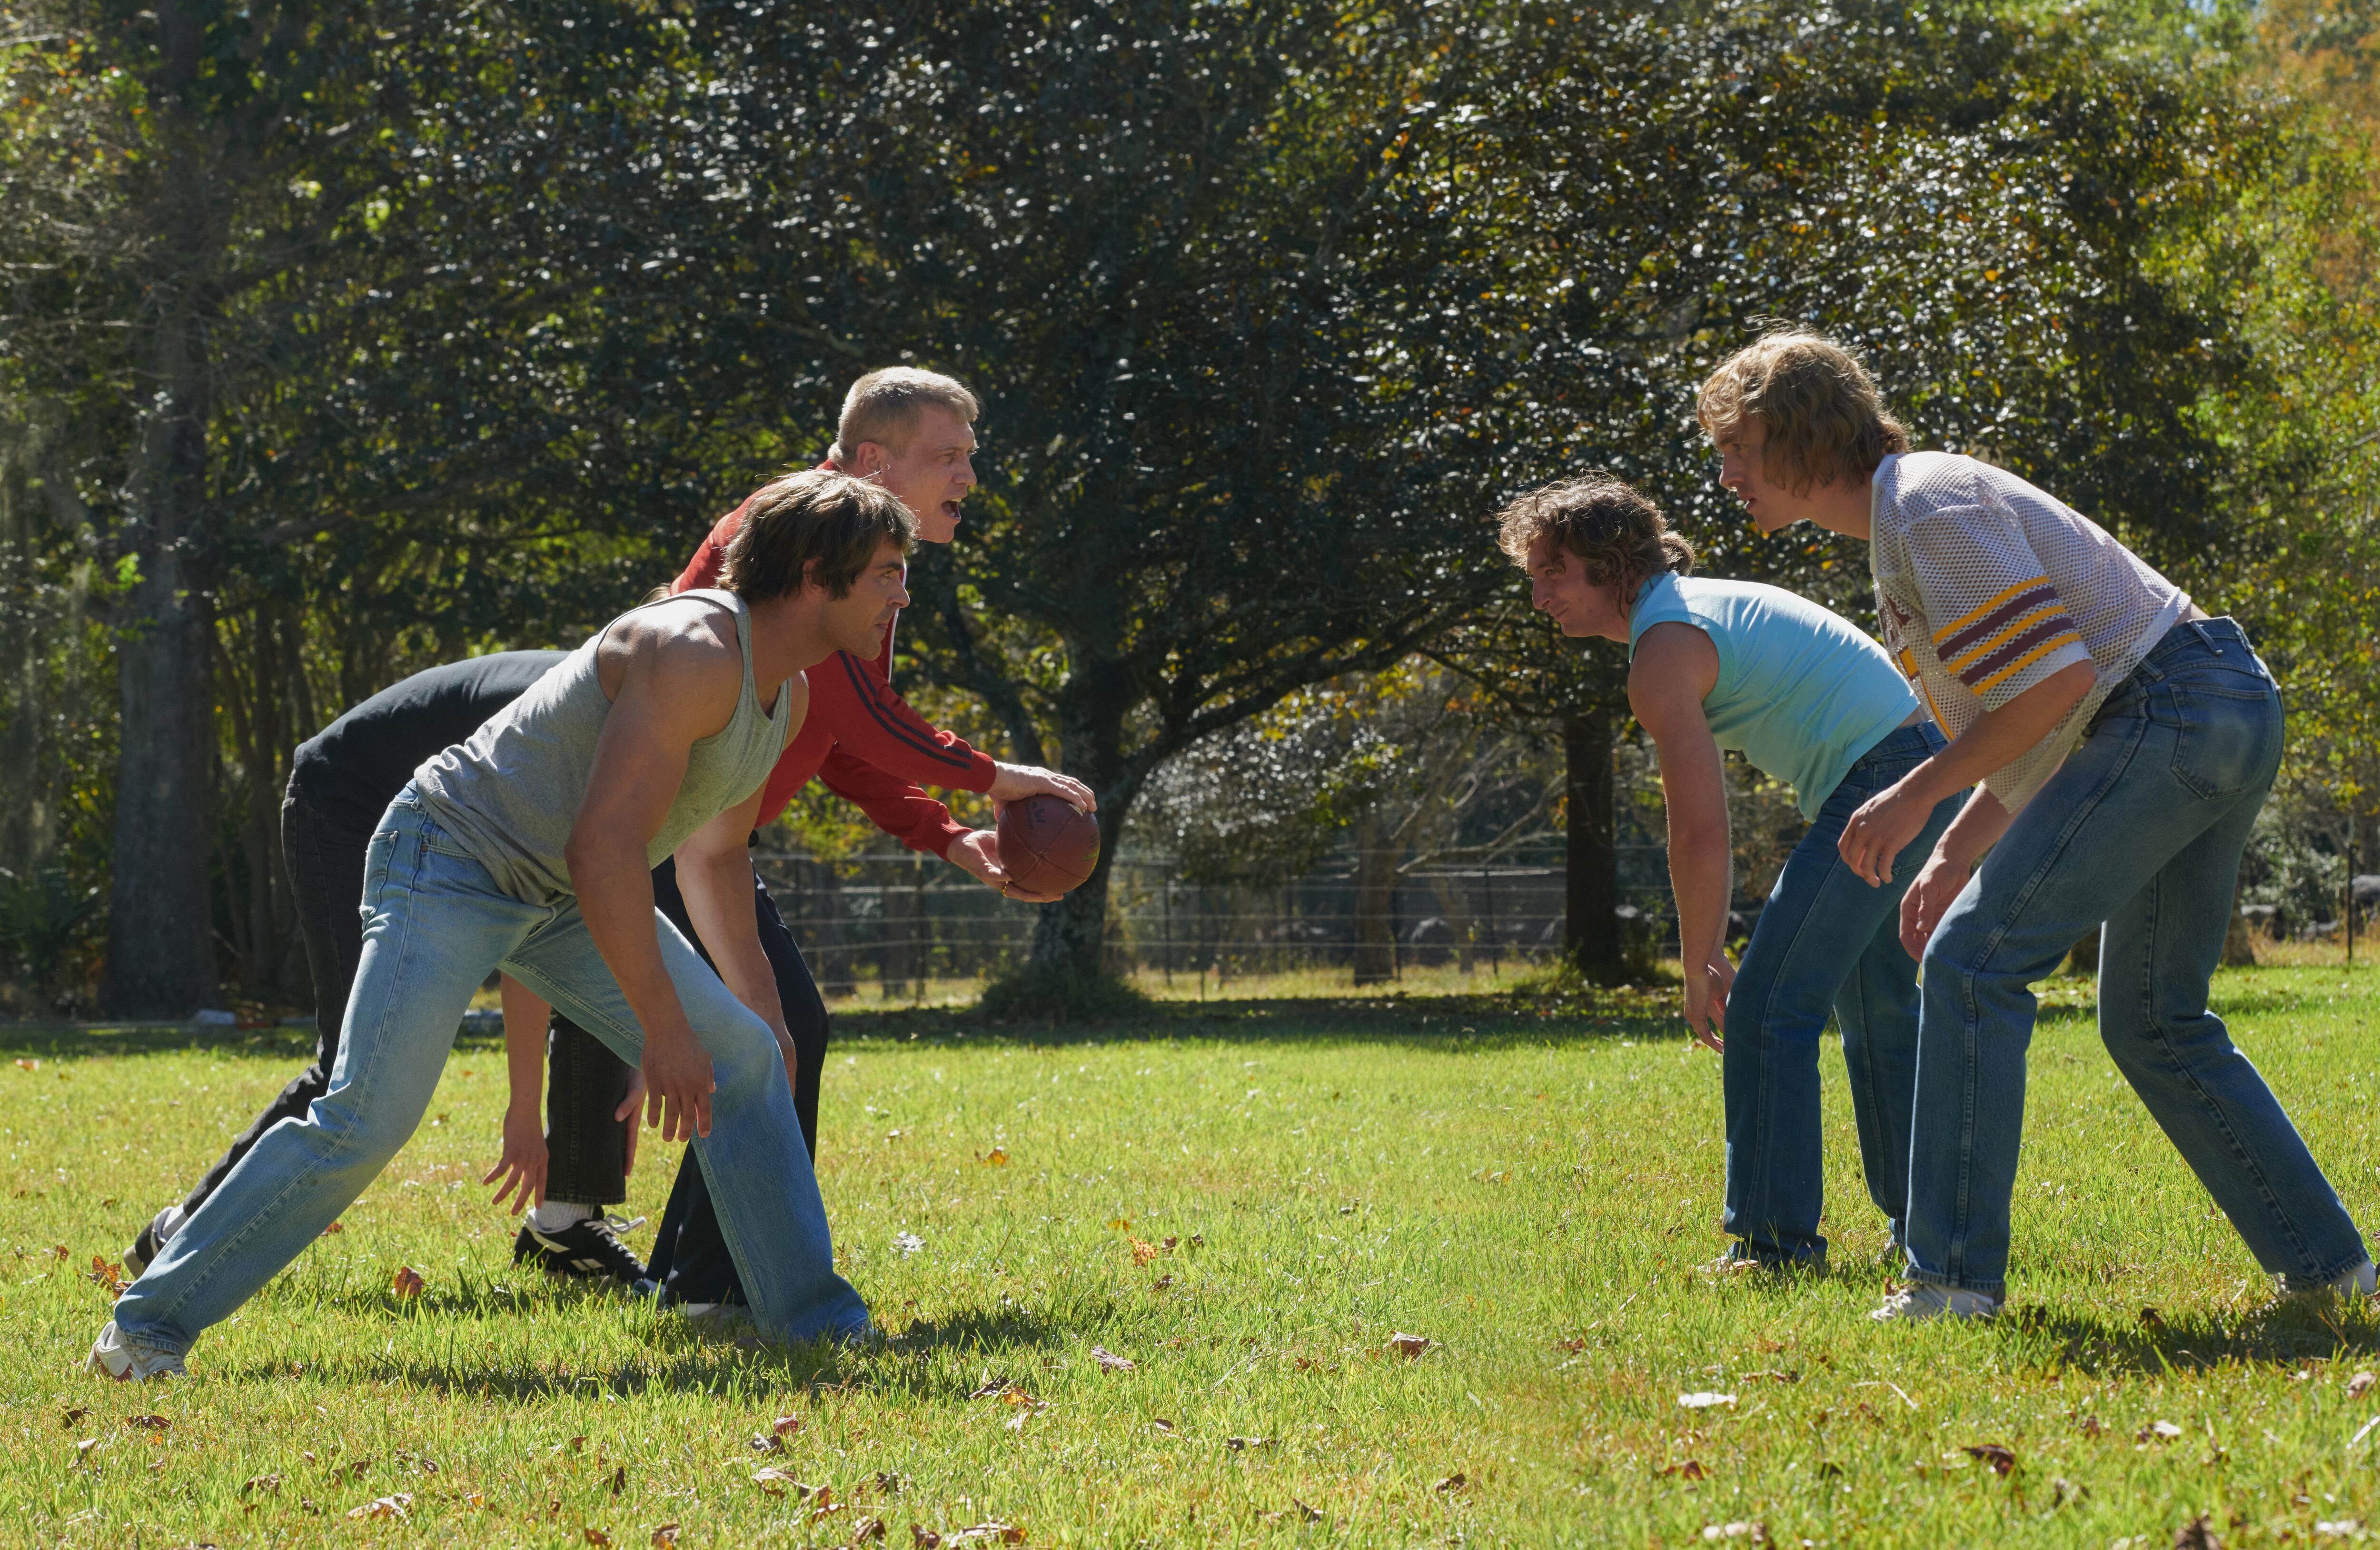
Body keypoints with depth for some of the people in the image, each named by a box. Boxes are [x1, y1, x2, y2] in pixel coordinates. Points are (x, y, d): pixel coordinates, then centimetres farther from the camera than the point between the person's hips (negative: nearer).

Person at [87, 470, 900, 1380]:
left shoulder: (789, 695, 6)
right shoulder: (694, 652, -26)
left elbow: (712, 856, 21)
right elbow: (604, 846, -30)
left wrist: (758, 1005, 20)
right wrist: (665, 1030, -28)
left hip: (563, 899, 9)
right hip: (451, 862, -9)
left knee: (747, 1061, 1)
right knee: (367, 1121, -19)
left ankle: (812, 1317, 9)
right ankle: (152, 1321, -9)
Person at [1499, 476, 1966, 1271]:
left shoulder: (1663, 653, -13)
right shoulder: (1700, 604, 19)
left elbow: (1701, 835, -16)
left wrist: (1699, 972, -7)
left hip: (1878, 786, -10)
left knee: (1767, 1005, -8)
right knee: (1878, 1014, 20)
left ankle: (1776, 1239, -9)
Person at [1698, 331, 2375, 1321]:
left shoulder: (1931, 506, -12)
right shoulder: (1900, 532, 20)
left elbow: (2051, 679, -20)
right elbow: (2037, 720, 25)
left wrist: (1919, 795, -13)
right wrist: (1954, 855, 19)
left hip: (2165, 711, -11)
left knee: (1973, 964, -11)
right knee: (2152, 1021, 17)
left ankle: (1953, 1277, -14)